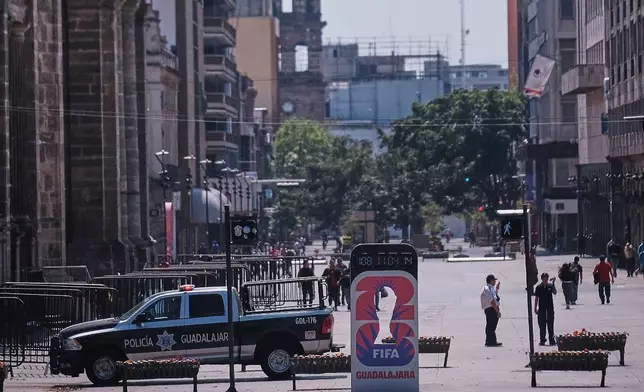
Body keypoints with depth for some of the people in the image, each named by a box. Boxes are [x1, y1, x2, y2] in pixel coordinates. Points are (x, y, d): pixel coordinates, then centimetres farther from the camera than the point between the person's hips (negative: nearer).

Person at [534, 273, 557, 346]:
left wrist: (553, 283, -21)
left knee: (550, 325, 4)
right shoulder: (538, 287, 1)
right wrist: (535, 308, 2)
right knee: (542, 325, 2)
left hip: (550, 308, 0)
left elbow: (555, 293, -15)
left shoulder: (550, 286, 2)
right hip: (541, 308, 0)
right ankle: (542, 340, 8)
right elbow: (536, 298, 4)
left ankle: (551, 340, 9)